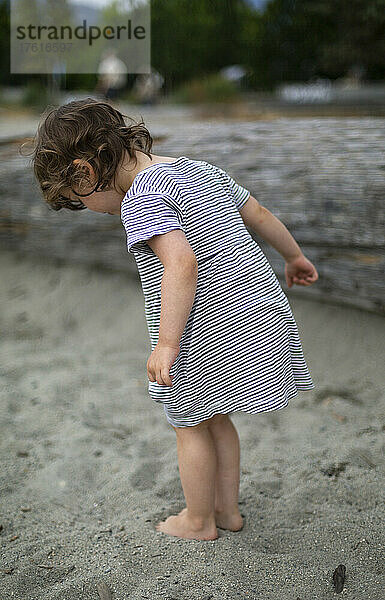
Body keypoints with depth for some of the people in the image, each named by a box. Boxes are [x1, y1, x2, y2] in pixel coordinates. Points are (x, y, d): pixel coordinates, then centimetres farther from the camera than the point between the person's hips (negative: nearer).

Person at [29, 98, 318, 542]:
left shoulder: (141, 197, -15)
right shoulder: (203, 169, 12)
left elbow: (183, 264, -28)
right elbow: (261, 216, 20)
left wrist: (166, 343, -27)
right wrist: (294, 257, 33)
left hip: (208, 330, -8)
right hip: (263, 309, 9)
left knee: (191, 424, 12)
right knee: (217, 418, 23)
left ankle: (198, 521, 28)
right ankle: (227, 509, 34)